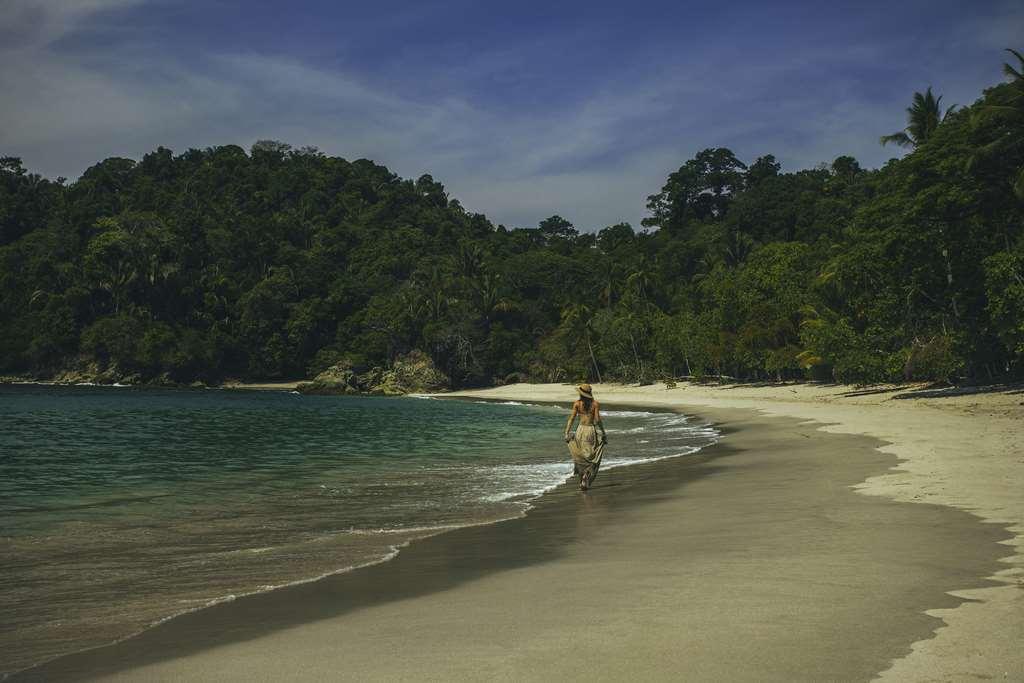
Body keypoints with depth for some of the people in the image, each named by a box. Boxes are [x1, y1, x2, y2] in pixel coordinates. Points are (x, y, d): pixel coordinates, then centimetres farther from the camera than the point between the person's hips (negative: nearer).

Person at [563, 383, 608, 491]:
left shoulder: (577, 404, 0)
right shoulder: (595, 404, -3)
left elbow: (572, 418, -5)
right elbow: (598, 420, -7)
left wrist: (567, 433, -4)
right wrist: (603, 433, 0)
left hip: (580, 430, 1)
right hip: (591, 430, -1)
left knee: (580, 458, 15)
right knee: (591, 458, 5)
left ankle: (581, 481, 15)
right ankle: (585, 482, -7)